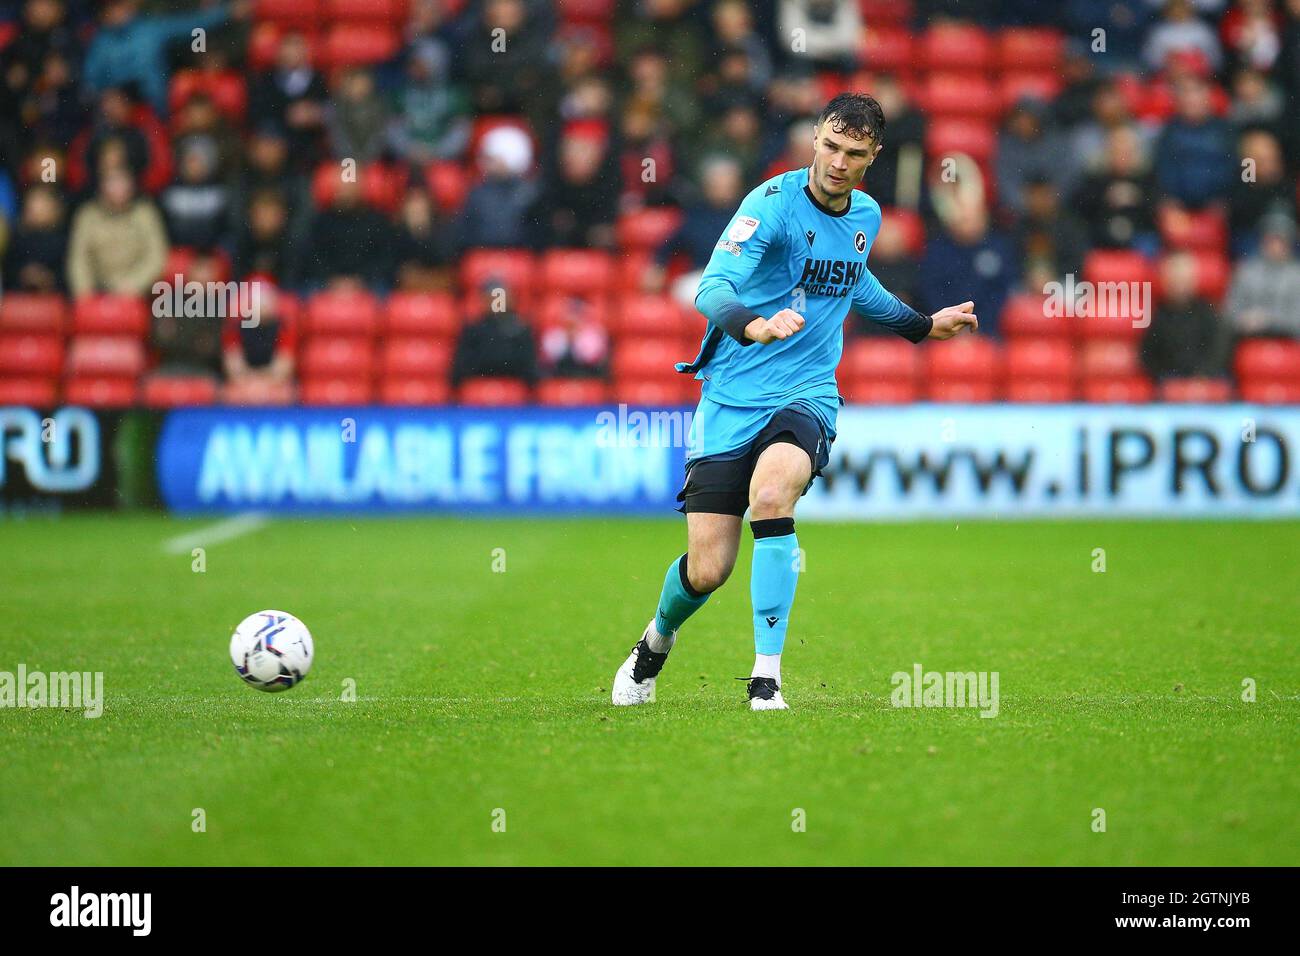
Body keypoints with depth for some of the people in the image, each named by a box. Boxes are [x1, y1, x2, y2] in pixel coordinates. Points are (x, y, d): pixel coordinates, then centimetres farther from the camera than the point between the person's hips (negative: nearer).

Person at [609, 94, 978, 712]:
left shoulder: (866, 216, 7)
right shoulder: (773, 203, -13)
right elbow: (712, 287, -27)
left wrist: (922, 325, 33)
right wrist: (755, 326, -47)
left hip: (807, 394, 3)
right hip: (732, 397, -2)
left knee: (771, 493, -32)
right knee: (707, 570, -6)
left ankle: (766, 675, -25)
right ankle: (656, 641, 32)